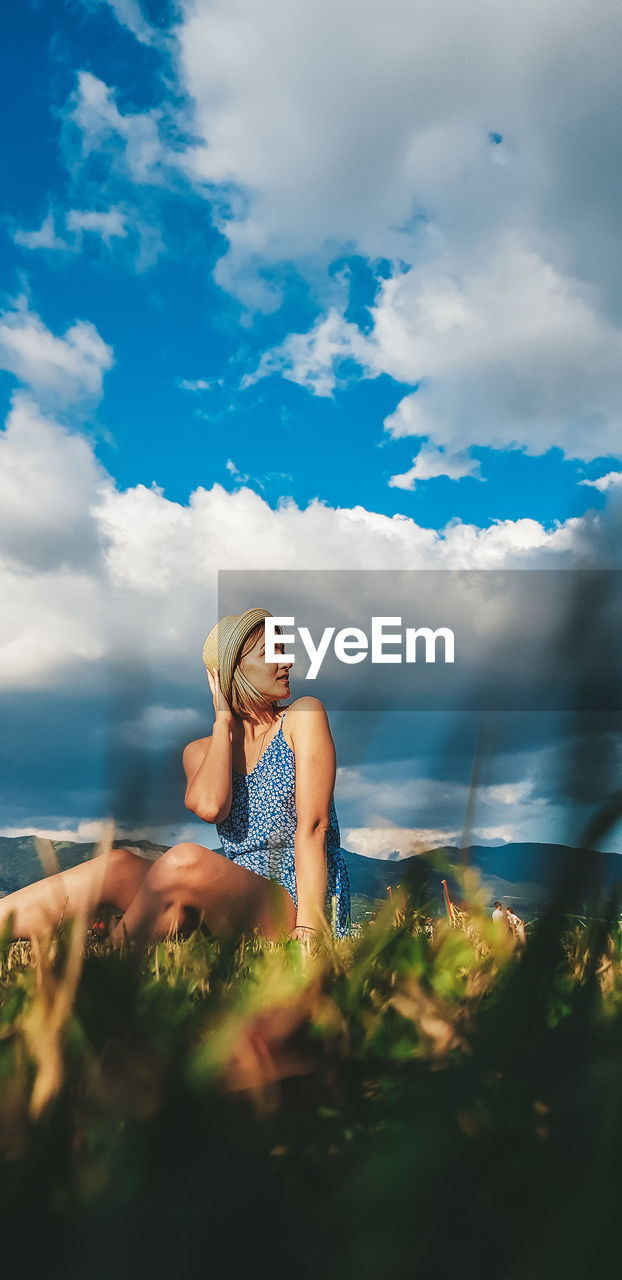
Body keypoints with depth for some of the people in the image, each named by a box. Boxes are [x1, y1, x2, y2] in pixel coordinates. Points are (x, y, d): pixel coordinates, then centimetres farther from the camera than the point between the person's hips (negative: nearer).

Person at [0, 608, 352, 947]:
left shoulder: (303, 715, 2)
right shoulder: (201, 751, 12)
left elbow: (313, 825, -8)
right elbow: (209, 806, -14)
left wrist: (306, 929, -18)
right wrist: (223, 719, -2)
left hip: (298, 903, -4)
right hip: (235, 912, 4)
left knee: (184, 860, -32)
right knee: (119, 865, -18)